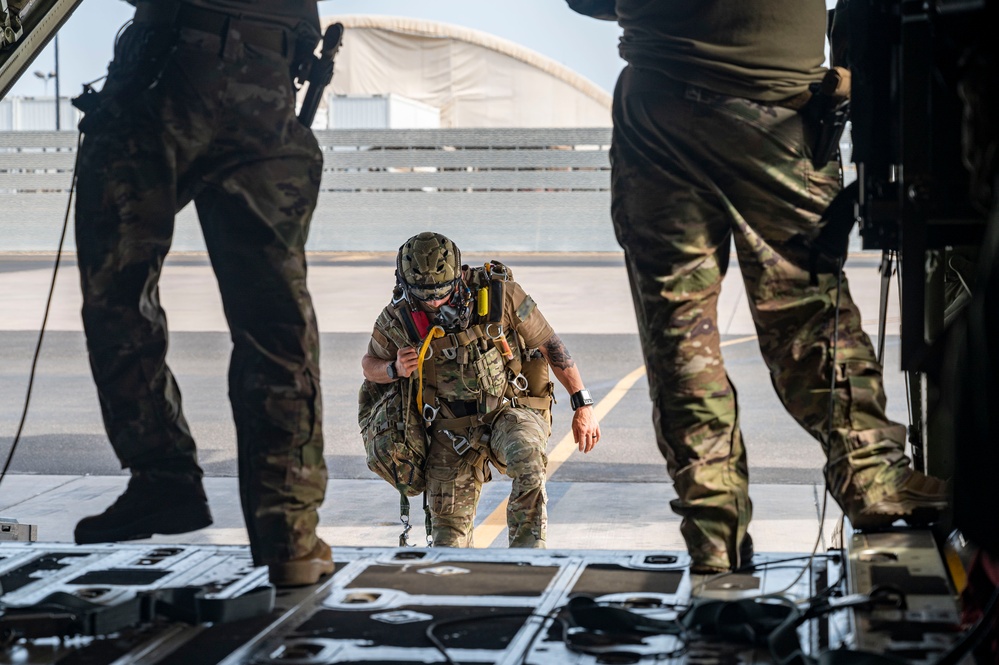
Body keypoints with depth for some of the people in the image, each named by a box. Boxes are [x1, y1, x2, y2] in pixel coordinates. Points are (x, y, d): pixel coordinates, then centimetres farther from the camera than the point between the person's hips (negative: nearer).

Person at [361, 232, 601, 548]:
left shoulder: (499, 293, -15)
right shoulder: (398, 318, -10)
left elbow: (550, 344, -5)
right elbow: (370, 364, 9)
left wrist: (583, 405, -4)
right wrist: (396, 369, -16)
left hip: (512, 411, -2)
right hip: (452, 427, 2)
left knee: (527, 462, -35)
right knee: (449, 529, -3)